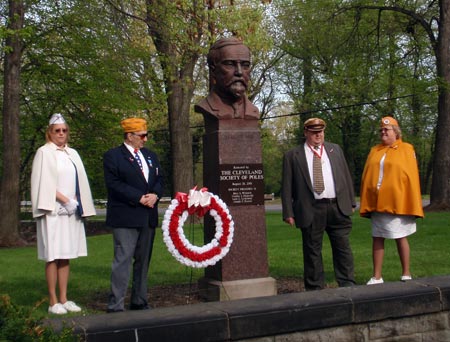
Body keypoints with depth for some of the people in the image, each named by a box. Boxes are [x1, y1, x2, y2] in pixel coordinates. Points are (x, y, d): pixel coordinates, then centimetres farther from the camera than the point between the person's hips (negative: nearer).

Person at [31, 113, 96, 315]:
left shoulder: (72, 154, 15)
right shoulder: (44, 152, -1)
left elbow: (79, 182, 14)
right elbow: (44, 183, -9)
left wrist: (75, 202, -2)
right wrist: (65, 200, -13)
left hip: (71, 212, 6)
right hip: (53, 211, -6)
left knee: (66, 256, 7)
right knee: (53, 256, -5)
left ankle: (63, 299, 12)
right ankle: (53, 302, -1)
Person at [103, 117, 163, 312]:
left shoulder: (150, 156, 17)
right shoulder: (113, 156, -4)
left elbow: (159, 179, 17)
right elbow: (113, 184, -13)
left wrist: (155, 195, -5)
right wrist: (139, 198, -17)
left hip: (148, 217, 7)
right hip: (125, 217, -7)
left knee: (143, 260, 13)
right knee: (123, 260, -9)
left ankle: (139, 302, 24)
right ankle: (116, 306, -4)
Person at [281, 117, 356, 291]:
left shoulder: (335, 150, 15)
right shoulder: (292, 156, 4)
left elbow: (346, 176, 16)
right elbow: (287, 186, 2)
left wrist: (351, 202, 11)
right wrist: (288, 212, -4)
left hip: (338, 207, 3)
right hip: (311, 210, -2)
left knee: (343, 248, 5)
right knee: (312, 251, 4)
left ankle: (348, 285, 14)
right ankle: (315, 289, 14)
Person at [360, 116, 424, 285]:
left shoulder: (406, 149, 0)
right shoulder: (374, 151, 11)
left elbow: (412, 177, -3)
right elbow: (366, 177, 8)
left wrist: (413, 205, -7)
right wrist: (366, 203, 2)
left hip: (397, 203, -4)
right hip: (376, 203, 4)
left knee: (400, 238, 5)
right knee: (377, 239, 6)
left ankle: (406, 274, 18)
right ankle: (376, 277, 12)